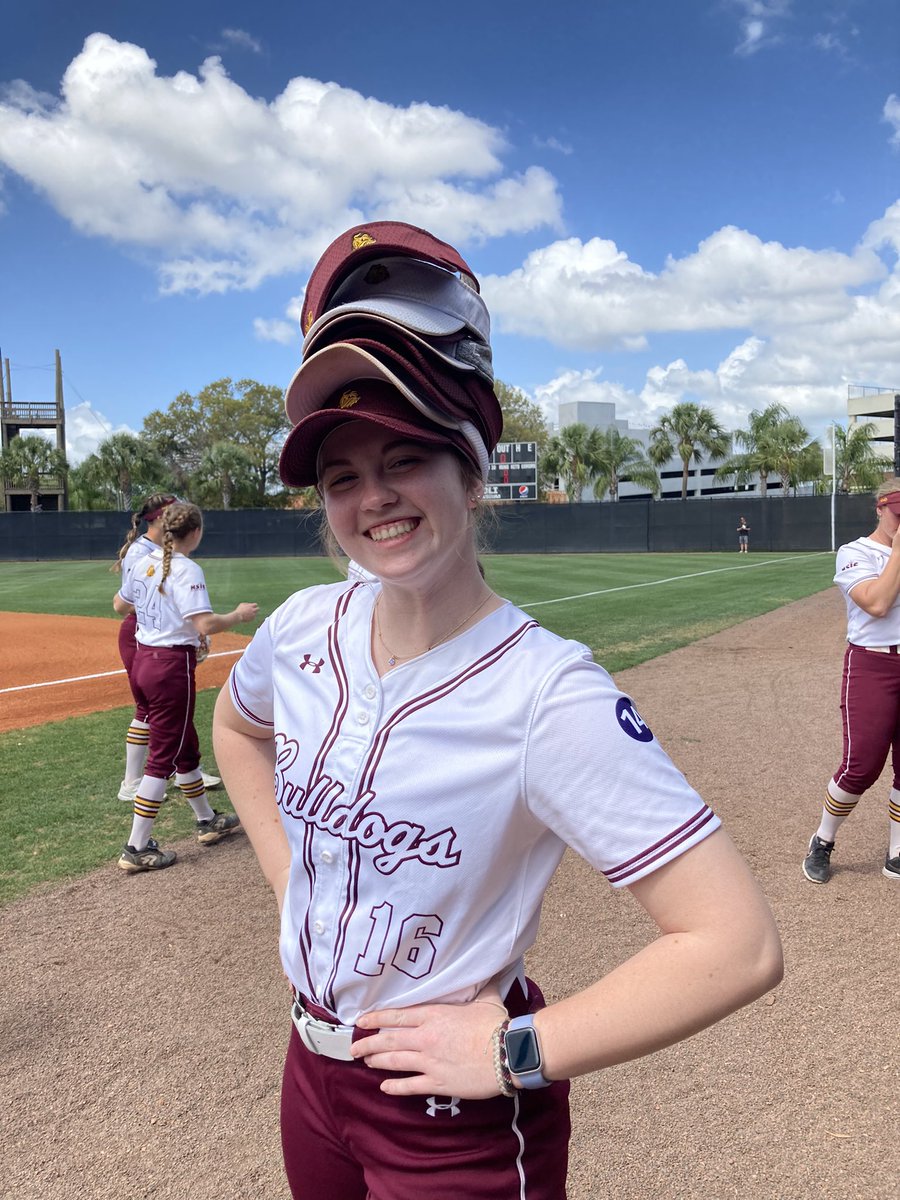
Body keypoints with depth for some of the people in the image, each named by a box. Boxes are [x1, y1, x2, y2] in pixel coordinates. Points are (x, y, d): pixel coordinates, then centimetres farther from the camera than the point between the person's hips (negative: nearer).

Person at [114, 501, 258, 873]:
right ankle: (137, 849, 7)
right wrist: (239, 615, -9)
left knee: (185, 746, 21)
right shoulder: (186, 570, -16)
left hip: (142, 663, 9)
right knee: (162, 757, 1)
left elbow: (120, 606, 22)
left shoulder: (141, 563, 7)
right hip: (172, 667, -9)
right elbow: (206, 625, -25)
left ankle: (207, 821, 36)